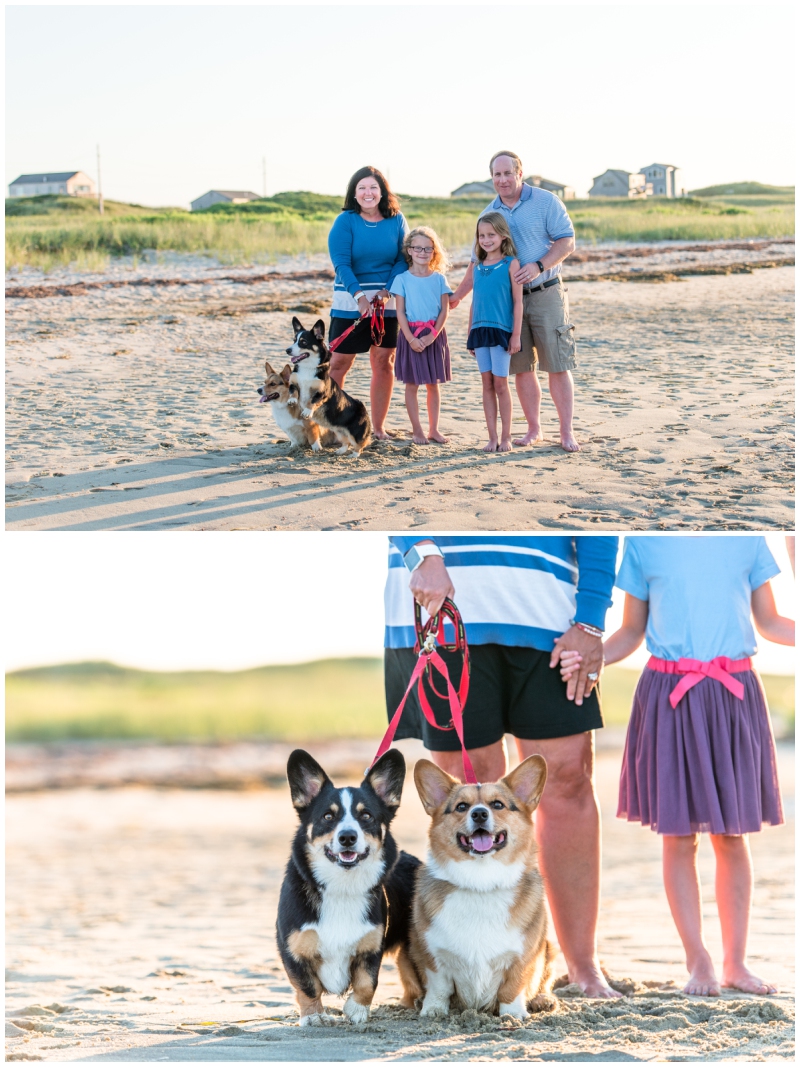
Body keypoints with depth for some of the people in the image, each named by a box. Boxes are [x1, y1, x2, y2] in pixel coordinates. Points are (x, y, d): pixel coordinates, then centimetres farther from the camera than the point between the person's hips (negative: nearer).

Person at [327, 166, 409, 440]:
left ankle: (378, 428, 10)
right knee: (339, 361, -2)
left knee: (384, 361, 3)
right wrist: (359, 297, -24)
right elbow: (341, 263, -12)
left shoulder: (396, 221, 2)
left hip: (387, 301, 2)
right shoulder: (345, 221, -5)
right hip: (350, 301, -2)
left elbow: (403, 260, 0)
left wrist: (386, 291, -15)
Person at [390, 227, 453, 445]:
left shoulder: (439, 279, 3)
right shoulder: (402, 279, -1)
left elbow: (445, 310, -1)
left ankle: (433, 429, 14)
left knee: (433, 385, 8)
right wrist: (411, 338, -15)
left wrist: (432, 335, -13)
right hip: (411, 335, -1)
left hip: (434, 335, 2)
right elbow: (400, 312, -5)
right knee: (412, 384, 2)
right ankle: (417, 430, 8)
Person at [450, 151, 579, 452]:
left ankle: (567, 432, -2)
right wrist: (457, 296, 13)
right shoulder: (489, 214, 10)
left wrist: (539, 266, -20)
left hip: (545, 295, -4)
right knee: (521, 368, 5)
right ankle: (534, 429, 15)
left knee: (557, 365, -5)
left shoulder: (546, 202, -3)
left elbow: (567, 241, -6)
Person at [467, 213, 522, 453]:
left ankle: (505, 437, 5)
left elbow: (518, 301, -5)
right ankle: (492, 437, 8)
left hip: (501, 330, -5)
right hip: (480, 331, 5)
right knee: (487, 383, 5)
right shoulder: (478, 266, 11)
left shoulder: (511, 264, -4)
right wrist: (470, 334, 14)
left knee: (500, 383, -2)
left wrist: (516, 334, -10)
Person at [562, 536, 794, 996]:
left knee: (733, 836, 5)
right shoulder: (644, 543, 3)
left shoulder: (747, 540, 6)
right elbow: (632, 631, 8)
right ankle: (698, 960, 13)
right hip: (670, 695, -1)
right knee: (679, 837, 2)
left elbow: (769, 621, 12)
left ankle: (736, 962, 15)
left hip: (735, 697, 1)